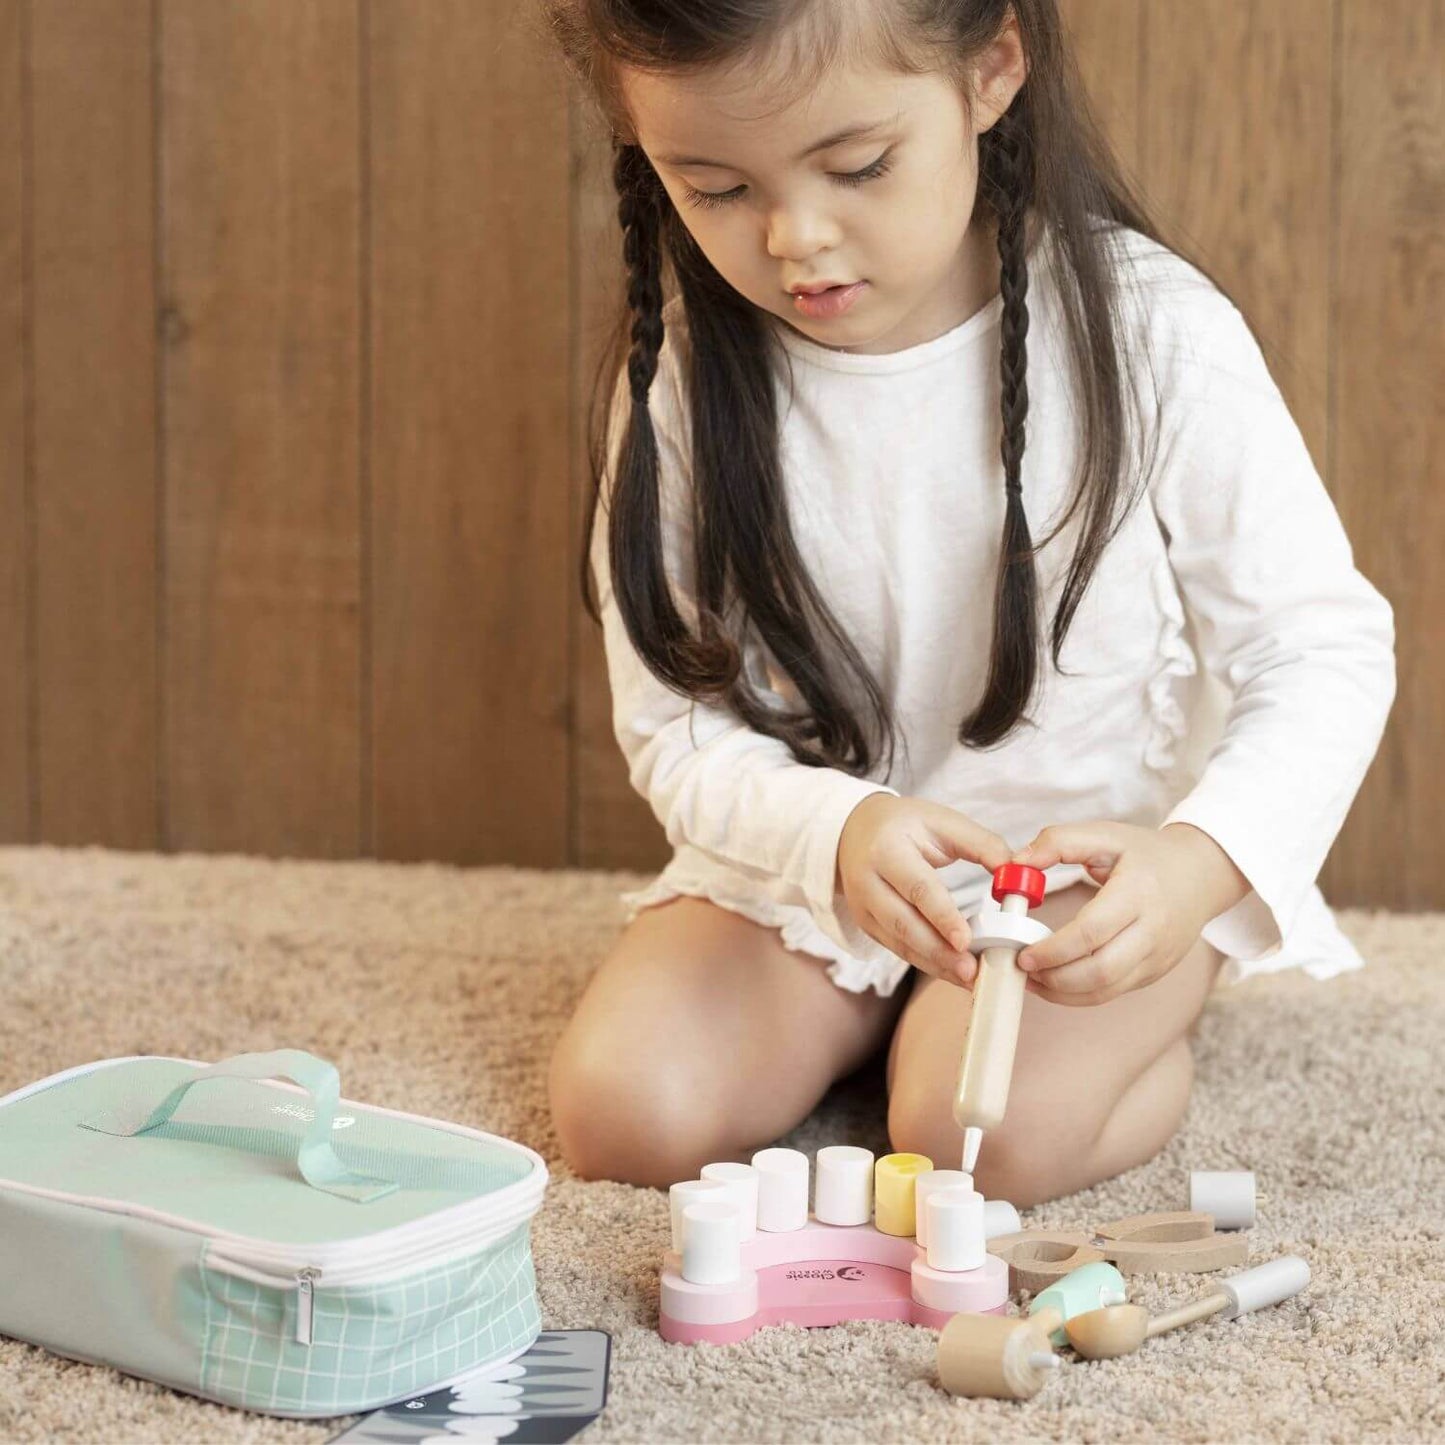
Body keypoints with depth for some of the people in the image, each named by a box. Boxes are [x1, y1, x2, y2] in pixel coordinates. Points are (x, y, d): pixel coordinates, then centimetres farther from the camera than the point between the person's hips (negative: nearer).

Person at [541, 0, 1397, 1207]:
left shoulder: (1151, 335, -19)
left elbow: (1324, 650, -13)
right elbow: (678, 727, -10)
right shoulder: (682, 381, -13)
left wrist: (1206, 861, -33)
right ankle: (868, 1015, 14)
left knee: (984, 1133, -27)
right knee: (622, 1113, -17)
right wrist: (836, 834, -32)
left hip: (1107, 868, -2)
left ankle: (1146, 1035, 7)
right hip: (803, 861, 3)